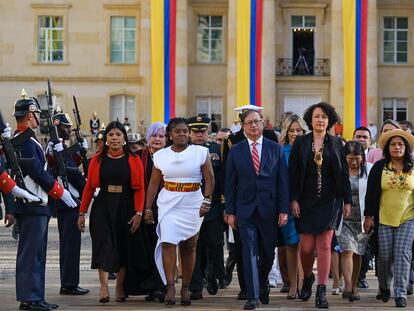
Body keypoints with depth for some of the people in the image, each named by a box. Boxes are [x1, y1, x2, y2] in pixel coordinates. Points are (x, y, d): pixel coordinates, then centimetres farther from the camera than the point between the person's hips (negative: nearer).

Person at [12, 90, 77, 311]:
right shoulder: (26, 141, -15)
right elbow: (38, 173, -19)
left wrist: (52, 153, 15)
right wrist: (60, 192, -12)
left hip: (31, 204, 10)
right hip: (33, 205, -10)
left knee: (36, 253, 13)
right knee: (31, 252, -7)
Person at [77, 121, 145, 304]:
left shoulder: (134, 161, 2)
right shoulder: (97, 160, 4)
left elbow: (140, 189, -2)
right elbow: (89, 187, 4)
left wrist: (138, 213, -12)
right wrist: (82, 213, 1)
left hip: (125, 208, 1)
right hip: (103, 208, 0)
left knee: (124, 247, 7)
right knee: (104, 244, -12)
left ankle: (120, 287, 20)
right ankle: (104, 287, -19)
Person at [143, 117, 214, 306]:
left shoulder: (200, 152, 1)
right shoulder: (161, 155, 6)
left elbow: (209, 179, -2)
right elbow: (153, 184, 8)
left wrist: (206, 201, -15)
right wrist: (148, 209, 5)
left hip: (192, 204, 0)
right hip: (168, 204, 0)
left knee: (189, 247, 5)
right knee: (168, 243, -14)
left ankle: (186, 288, 14)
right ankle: (170, 287, -13)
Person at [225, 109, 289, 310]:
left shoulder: (275, 149, 5)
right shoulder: (236, 151, 5)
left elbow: (283, 181, 3)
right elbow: (230, 184, 5)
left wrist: (283, 210, -3)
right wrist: (230, 212, 0)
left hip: (268, 209, 1)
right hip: (245, 209, 0)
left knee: (268, 253, 8)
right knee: (249, 253, -5)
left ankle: (262, 283, 35)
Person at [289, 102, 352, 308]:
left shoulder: (336, 143, 6)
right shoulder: (300, 143, 3)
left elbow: (344, 174, 7)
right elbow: (293, 173, 0)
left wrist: (347, 200, 3)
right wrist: (293, 199, -6)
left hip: (329, 201, 0)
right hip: (306, 201, 0)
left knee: (324, 245, -6)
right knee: (306, 246, -1)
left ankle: (321, 291, -3)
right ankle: (308, 278, 28)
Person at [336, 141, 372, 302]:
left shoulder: (370, 170, 2)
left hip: (362, 220, 2)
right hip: (344, 219, -2)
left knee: (358, 253, 9)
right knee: (347, 250, -13)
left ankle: (354, 286, 21)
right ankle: (348, 287, -15)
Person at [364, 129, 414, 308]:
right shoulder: (379, 168, 3)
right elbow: (371, 193, 4)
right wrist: (368, 216, 0)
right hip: (384, 219, 0)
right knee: (385, 256, 2)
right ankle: (384, 288, 26)